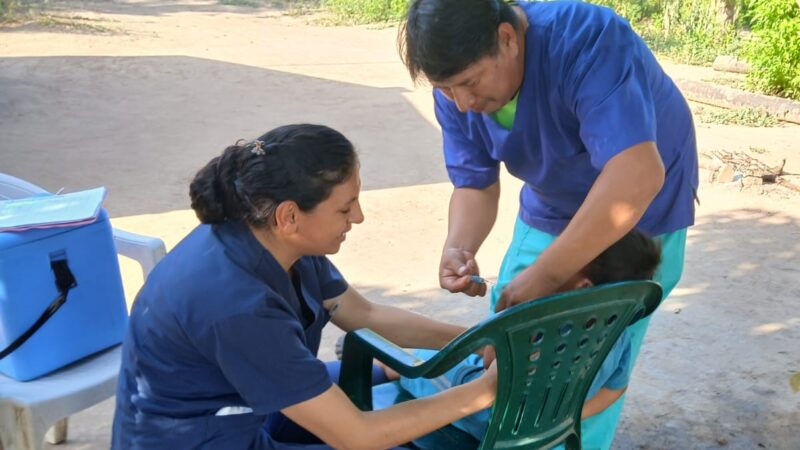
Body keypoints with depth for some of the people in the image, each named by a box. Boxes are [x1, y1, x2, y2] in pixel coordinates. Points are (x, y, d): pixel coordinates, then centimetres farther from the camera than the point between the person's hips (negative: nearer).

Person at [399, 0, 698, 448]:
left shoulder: (588, 41, -35)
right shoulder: (457, 90, -15)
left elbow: (636, 177, -44)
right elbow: (475, 185, -8)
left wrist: (546, 274, -41)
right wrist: (459, 248, -29)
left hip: (638, 218, -5)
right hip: (549, 212, 6)